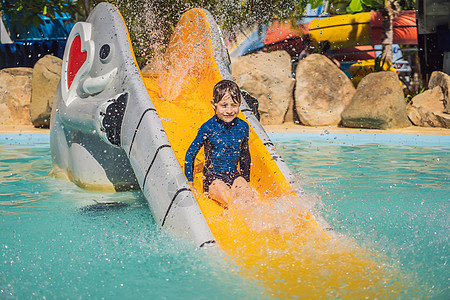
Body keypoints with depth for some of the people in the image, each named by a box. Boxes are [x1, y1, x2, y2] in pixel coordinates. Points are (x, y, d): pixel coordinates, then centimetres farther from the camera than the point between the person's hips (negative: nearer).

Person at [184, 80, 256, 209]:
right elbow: (190, 154, -1)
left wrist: (246, 181, 21)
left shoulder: (243, 127, 1)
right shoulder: (208, 128, -11)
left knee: (249, 194, -28)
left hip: (234, 175, 4)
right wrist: (190, 184, -1)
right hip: (212, 177, -3)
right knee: (228, 199, -33)